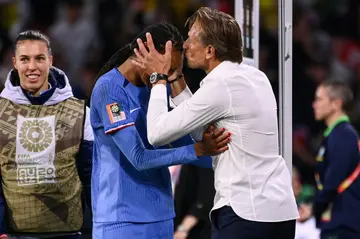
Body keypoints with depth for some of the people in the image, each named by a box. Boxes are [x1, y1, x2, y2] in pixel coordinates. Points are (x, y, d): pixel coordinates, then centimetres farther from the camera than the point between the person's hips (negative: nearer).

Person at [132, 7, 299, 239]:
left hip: (247, 213, -9)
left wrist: (159, 78, 3)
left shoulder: (221, 85, -13)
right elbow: (202, 132, 21)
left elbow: (157, 133, -10)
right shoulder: (255, 77, 13)